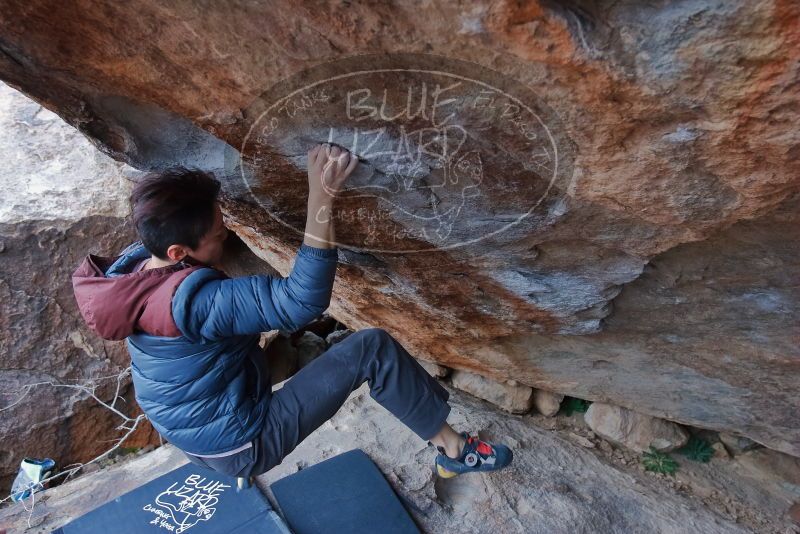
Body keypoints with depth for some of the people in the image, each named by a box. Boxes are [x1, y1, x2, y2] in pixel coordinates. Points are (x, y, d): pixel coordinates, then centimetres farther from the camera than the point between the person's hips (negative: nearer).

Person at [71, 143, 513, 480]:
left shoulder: (133, 265, -8)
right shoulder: (193, 299, -36)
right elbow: (303, 301, -42)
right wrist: (321, 198, -45)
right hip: (240, 445, -9)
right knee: (372, 348, -18)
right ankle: (453, 450, -2)